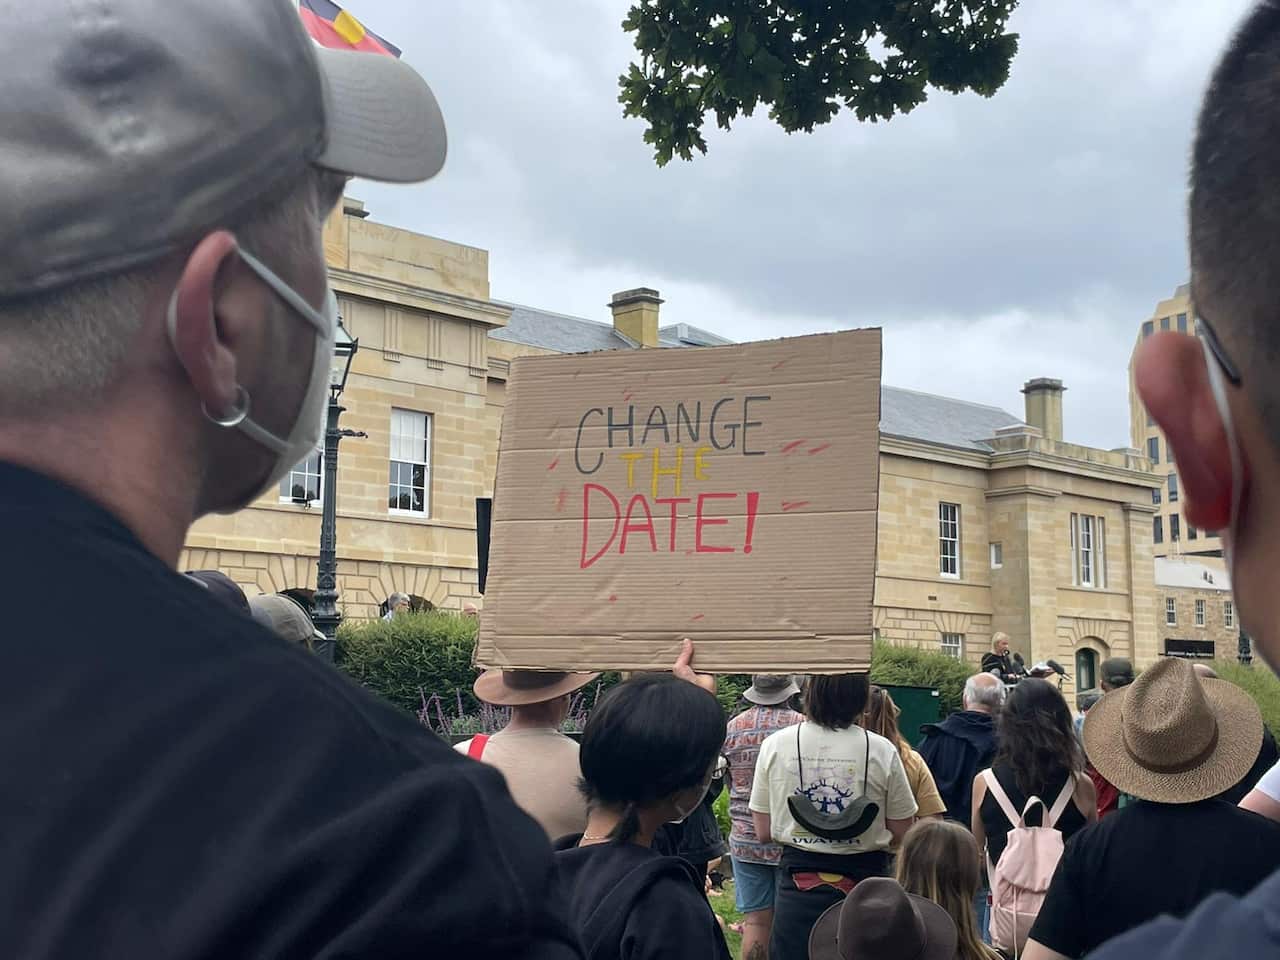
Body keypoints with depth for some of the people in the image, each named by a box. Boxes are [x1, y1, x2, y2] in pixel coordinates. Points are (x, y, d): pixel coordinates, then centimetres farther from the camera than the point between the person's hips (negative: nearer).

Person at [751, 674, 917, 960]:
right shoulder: (882, 751, -9)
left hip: (799, 884, 1)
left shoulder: (774, 746, -5)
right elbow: (900, 832, -2)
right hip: (865, 880, 0)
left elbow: (763, 830, 0)